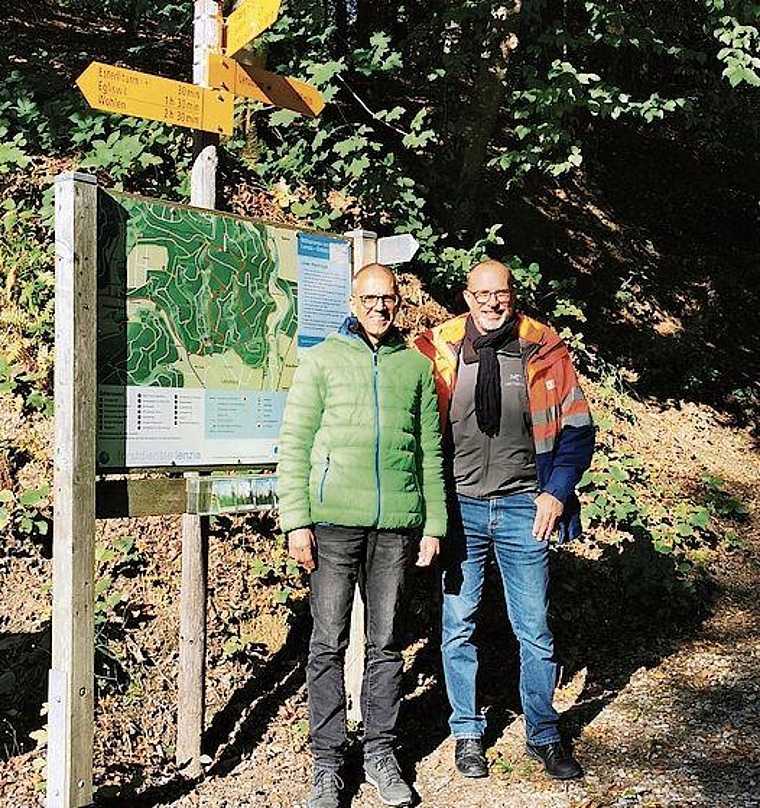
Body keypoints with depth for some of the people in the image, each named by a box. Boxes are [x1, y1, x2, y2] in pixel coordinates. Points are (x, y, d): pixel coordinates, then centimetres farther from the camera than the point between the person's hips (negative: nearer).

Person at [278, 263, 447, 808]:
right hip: (334, 522, -2)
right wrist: (296, 521, -7)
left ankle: (381, 753, 23)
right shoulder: (322, 360, 4)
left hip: (397, 525, 2)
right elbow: (295, 444, 1)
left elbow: (431, 452, 13)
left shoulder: (416, 366, 12)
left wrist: (434, 524, 8)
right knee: (329, 644, 3)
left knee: (386, 642, 10)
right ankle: (328, 762, 14)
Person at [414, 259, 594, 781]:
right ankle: (467, 733, 25)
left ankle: (544, 736, 24)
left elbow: (577, 428, 5)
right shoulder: (438, 350, -1)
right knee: (458, 626, 8)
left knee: (535, 630, 7)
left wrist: (556, 492, -5)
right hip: (458, 507, 0)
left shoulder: (544, 350, 0)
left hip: (524, 508, 0)